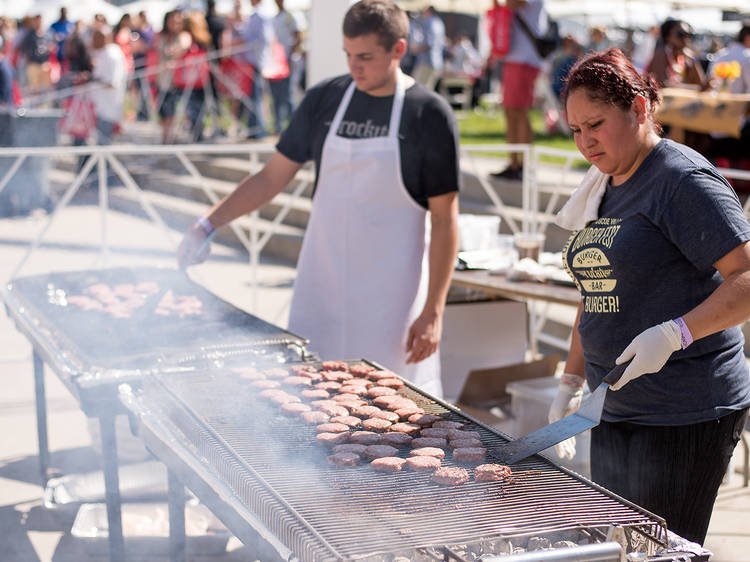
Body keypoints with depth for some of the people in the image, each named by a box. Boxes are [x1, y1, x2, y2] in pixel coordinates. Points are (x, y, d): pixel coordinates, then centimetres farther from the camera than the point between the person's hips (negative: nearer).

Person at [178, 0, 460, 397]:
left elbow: (444, 219, -7)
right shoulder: (324, 100, 2)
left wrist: (433, 312, -11)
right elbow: (272, 177, 9)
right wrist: (207, 224, -2)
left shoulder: (429, 115, -8)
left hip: (390, 295, -3)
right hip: (320, 288, 4)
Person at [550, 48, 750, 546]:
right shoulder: (603, 190, 15)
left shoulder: (685, 180, -11)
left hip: (686, 416, -8)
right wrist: (573, 382, 17)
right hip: (616, 411, 8)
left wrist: (674, 333, -29)